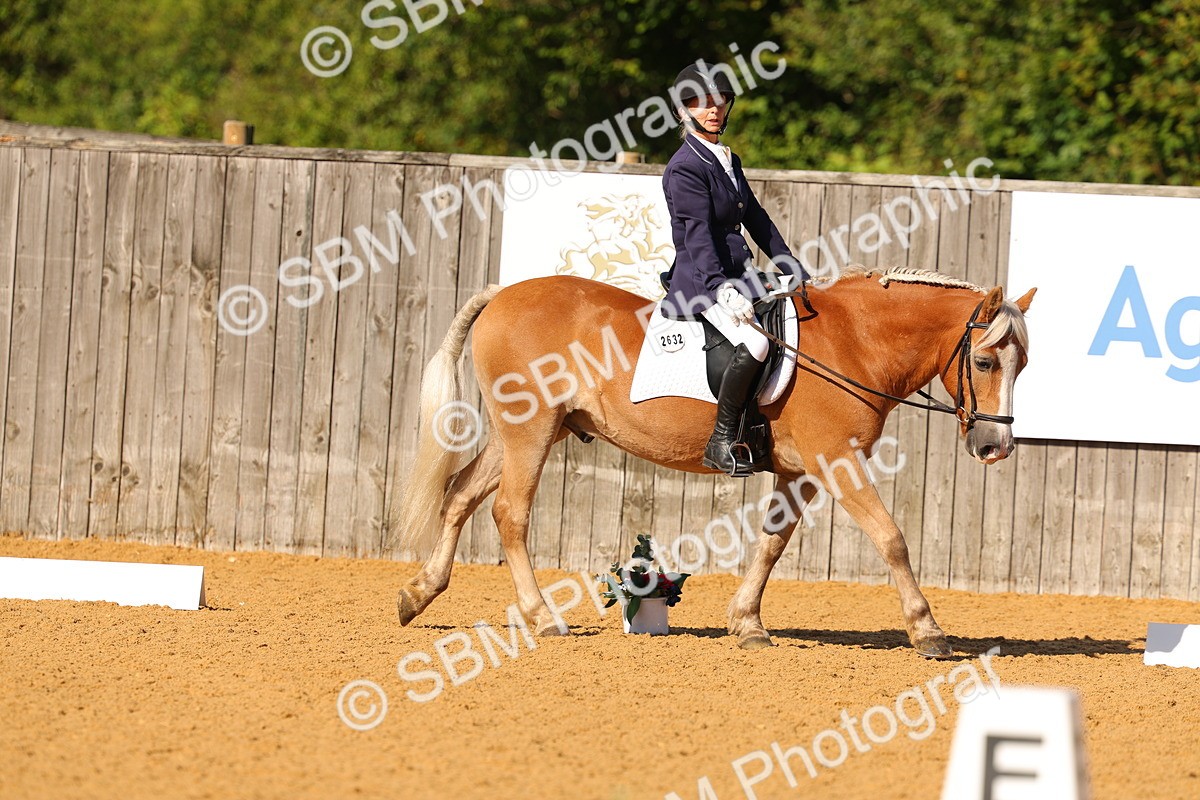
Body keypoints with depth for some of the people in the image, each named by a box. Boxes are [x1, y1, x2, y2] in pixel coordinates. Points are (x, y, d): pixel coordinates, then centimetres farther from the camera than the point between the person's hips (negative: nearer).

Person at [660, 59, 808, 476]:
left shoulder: (728, 161, 17)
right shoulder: (686, 168, -12)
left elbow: (758, 222, 21)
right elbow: (697, 235, -22)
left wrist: (797, 274, 17)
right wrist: (721, 289, -34)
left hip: (737, 276, 10)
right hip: (703, 281, -10)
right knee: (754, 344, -31)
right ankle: (722, 441, -22)